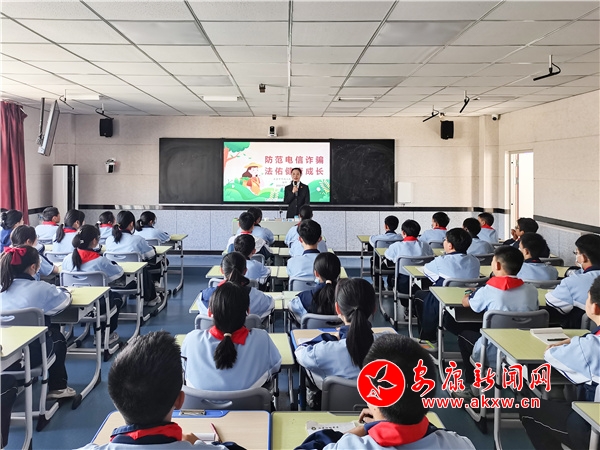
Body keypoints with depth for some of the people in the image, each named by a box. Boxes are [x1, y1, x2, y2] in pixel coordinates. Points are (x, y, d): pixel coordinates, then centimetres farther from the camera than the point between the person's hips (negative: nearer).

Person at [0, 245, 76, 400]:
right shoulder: (39, 288, -14)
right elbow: (65, 299, 2)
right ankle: (57, 388, 34)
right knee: (58, 337, 29)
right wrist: (59, 291, 24)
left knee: (51, 330, 32)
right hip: (30, 355, -5)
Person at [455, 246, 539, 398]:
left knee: (464, 334, 25)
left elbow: (465, 302, 4)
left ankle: (472, 385, 27)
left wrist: (472, 294, 27)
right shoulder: (531, 291, -6)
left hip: (492, 356, -4)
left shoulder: (489, 290, -14)